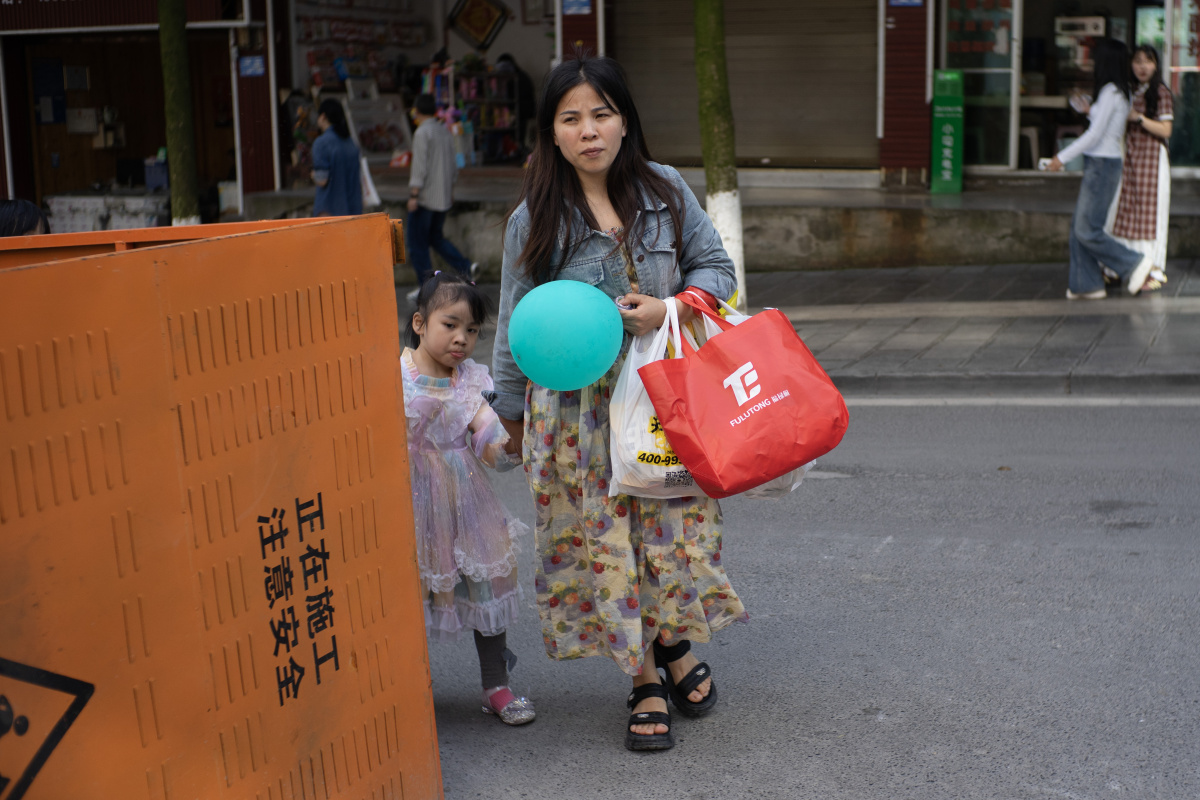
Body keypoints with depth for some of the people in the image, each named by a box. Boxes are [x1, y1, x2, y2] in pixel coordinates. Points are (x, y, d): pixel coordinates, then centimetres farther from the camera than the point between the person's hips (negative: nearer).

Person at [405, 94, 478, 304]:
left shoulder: (422, 133, -13)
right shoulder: (445, 131, 11)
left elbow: (420, 167, -19)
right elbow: (453, 166, 16)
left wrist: (413, 195, -17)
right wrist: (450, 191, 25)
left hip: (425, 197, -8)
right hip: (444, 196, 8)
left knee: (417, 242, 1)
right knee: (435, 237, 18)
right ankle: (466, 267, 3)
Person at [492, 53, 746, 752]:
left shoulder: (666, 190, 1)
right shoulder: (534, 220, -4)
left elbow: (716, 267, 8)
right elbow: (518, 327, 3)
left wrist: (669, 309, -11)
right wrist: (511, 412, 10)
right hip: (580, 407, -1)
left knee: (676, 528, 4)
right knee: (607, 541, 2)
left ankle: (673, 642, 34)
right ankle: (645, 682, 19)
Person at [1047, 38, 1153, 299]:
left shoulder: (1110, 92, -15)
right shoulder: (1121, 93, 13)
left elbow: (1095, 135, -17)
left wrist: (1063, 157, -12)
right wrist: (1091, 111, 22)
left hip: (1102, 165, -10)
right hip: (1098, 164, 10)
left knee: (1087, 230, -7)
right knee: (1079, 227, 9)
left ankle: (1134, 263, 1)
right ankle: (1086, 284, 11)